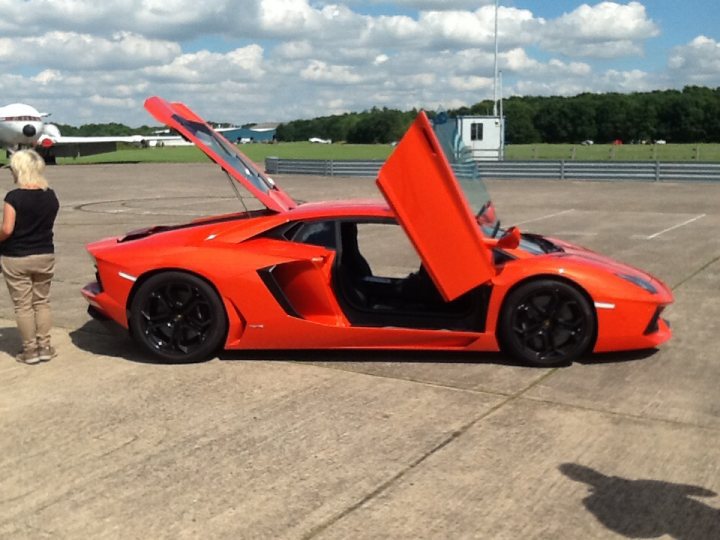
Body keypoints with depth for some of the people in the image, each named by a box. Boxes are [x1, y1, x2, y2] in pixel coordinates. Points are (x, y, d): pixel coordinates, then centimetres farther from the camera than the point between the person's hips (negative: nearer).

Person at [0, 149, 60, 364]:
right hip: (45, 256, 5)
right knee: (42, 302, 15)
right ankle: (44, 347, 17)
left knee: (23, 305, 6)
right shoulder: (50, 196, 0)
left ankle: (30, 350, 11)